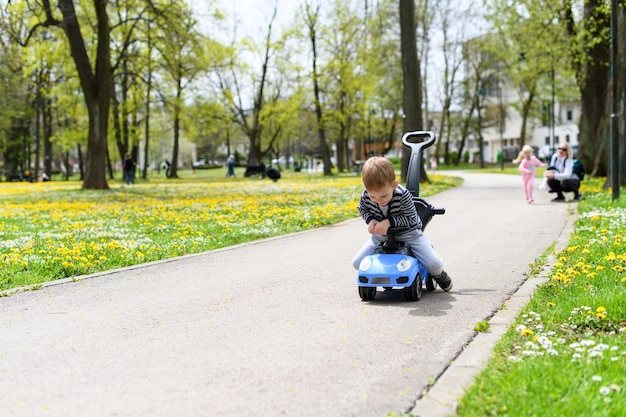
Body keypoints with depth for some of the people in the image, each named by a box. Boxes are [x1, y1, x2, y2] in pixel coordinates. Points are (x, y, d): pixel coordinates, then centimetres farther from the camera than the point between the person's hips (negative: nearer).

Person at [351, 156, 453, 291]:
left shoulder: (403, 195, -30)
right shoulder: (366, 195, -20)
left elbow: (412, 219, -23)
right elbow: (362, 208, 3)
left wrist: (389, 222, -34)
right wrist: (370, 219, -19)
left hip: (408, 233, -3)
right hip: (381, 235, 3)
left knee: (434, 263, -17)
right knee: (357, 263, -9)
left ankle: (438, 275, 23)